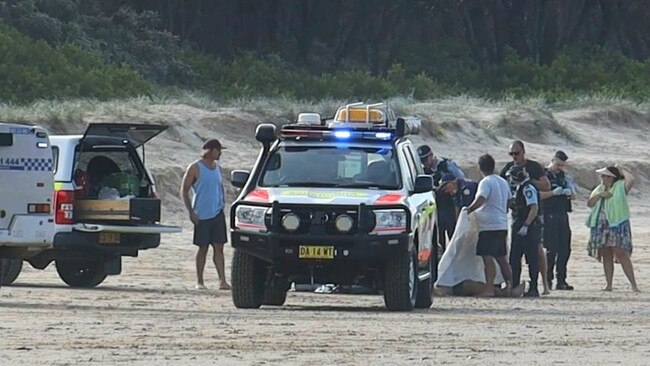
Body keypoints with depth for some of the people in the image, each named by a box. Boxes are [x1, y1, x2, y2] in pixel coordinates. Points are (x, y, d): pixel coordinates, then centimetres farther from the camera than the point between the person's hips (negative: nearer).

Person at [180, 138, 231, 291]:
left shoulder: (217, 167, 12)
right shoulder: (195, 168, -5)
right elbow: (184, 190, -5)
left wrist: (222, 205, 13)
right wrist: (191, 212, -11)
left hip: (217, 213, 5)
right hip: (202, 215, -5)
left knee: (219, 247, -2)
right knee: (203, 248, 1)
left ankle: (222, 281, -6)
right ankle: (199, 281, 9)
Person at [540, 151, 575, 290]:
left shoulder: (564, 176, 16)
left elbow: (574, 196, 17)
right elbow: (538, 195, -12)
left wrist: (569, 192, -5)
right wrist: (554, 192, -21)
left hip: (563, 215, 6)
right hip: (549, 216, -6)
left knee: (565, 250, 3)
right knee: (552, 249, -7)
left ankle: (561, 281, 8)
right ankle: (548, 280, 0)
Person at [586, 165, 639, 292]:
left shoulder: (620, 187, -1)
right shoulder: (599, 189, 17)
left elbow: (631, 180, -21)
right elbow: (590, 203, 11)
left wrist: (622, 171, -5)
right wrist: (599, 195, -5)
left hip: (617, 225, -6)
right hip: (601, 226, 6)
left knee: (621, 254, -13)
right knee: (606, 256, 7)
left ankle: (633, 284, -14)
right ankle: (608, 284, 13)